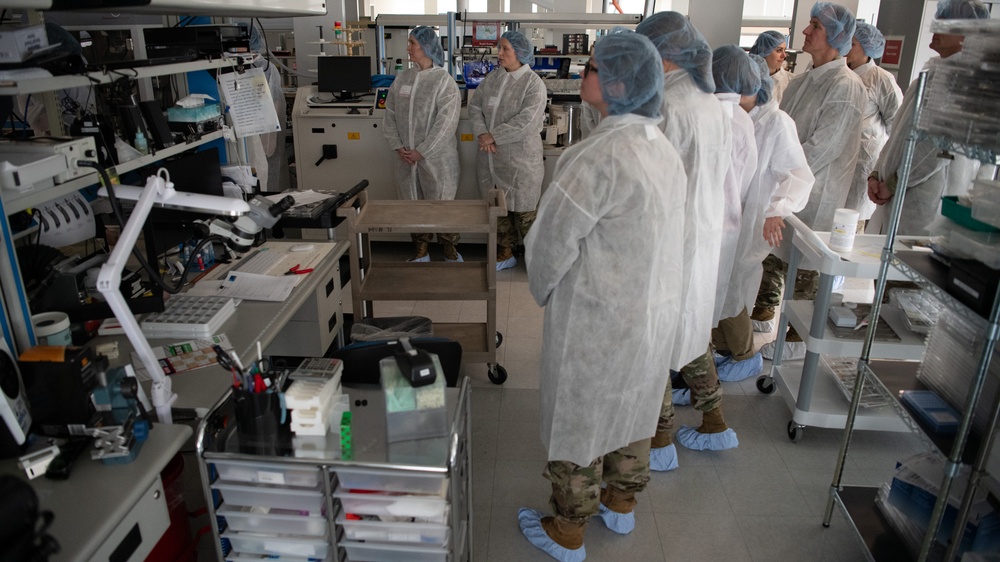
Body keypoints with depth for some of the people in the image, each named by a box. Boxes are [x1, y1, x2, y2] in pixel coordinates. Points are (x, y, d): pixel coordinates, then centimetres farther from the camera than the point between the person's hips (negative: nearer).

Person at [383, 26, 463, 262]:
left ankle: (449, 250, 22)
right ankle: (420, 251, 28)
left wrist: (421, 152, -17)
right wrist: (397, 146, -5)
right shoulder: (402, 79, 6)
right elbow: (390, 114, 8)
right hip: (406, 158, 5)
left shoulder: (444, 81, -10)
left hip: (437, 157, -5)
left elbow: (445, 123, -16)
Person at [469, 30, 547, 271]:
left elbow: (525, 122, -21)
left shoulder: (534, 84, -11)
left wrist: (493, 136, -17)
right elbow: (475, 107, 6)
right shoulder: (492, 78, 7)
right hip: (491, 158, 6)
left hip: (520, 160, -6)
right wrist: (482, 134, -11)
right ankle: (505, 254, 32)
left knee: (522, 210, 3)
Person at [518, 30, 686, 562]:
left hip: (597, 318, -8)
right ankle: (621, 504, 46)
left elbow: (552, 240, -21)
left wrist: (543, 292, -1)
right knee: (632, 405, 24)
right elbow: (650, 232, 6)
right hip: (655, 307, 8)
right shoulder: (662, 147, 1)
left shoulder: (600, 156, -27)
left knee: (577, 416, 11)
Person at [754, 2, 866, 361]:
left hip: (812, 194, -8)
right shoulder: (804, 82, 11)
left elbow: (822, 147, -20)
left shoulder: (845, 86, -15)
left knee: (802, 267, 3)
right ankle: (761, 315, 37)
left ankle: (800, 337, 18)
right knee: (771, 254, 18)